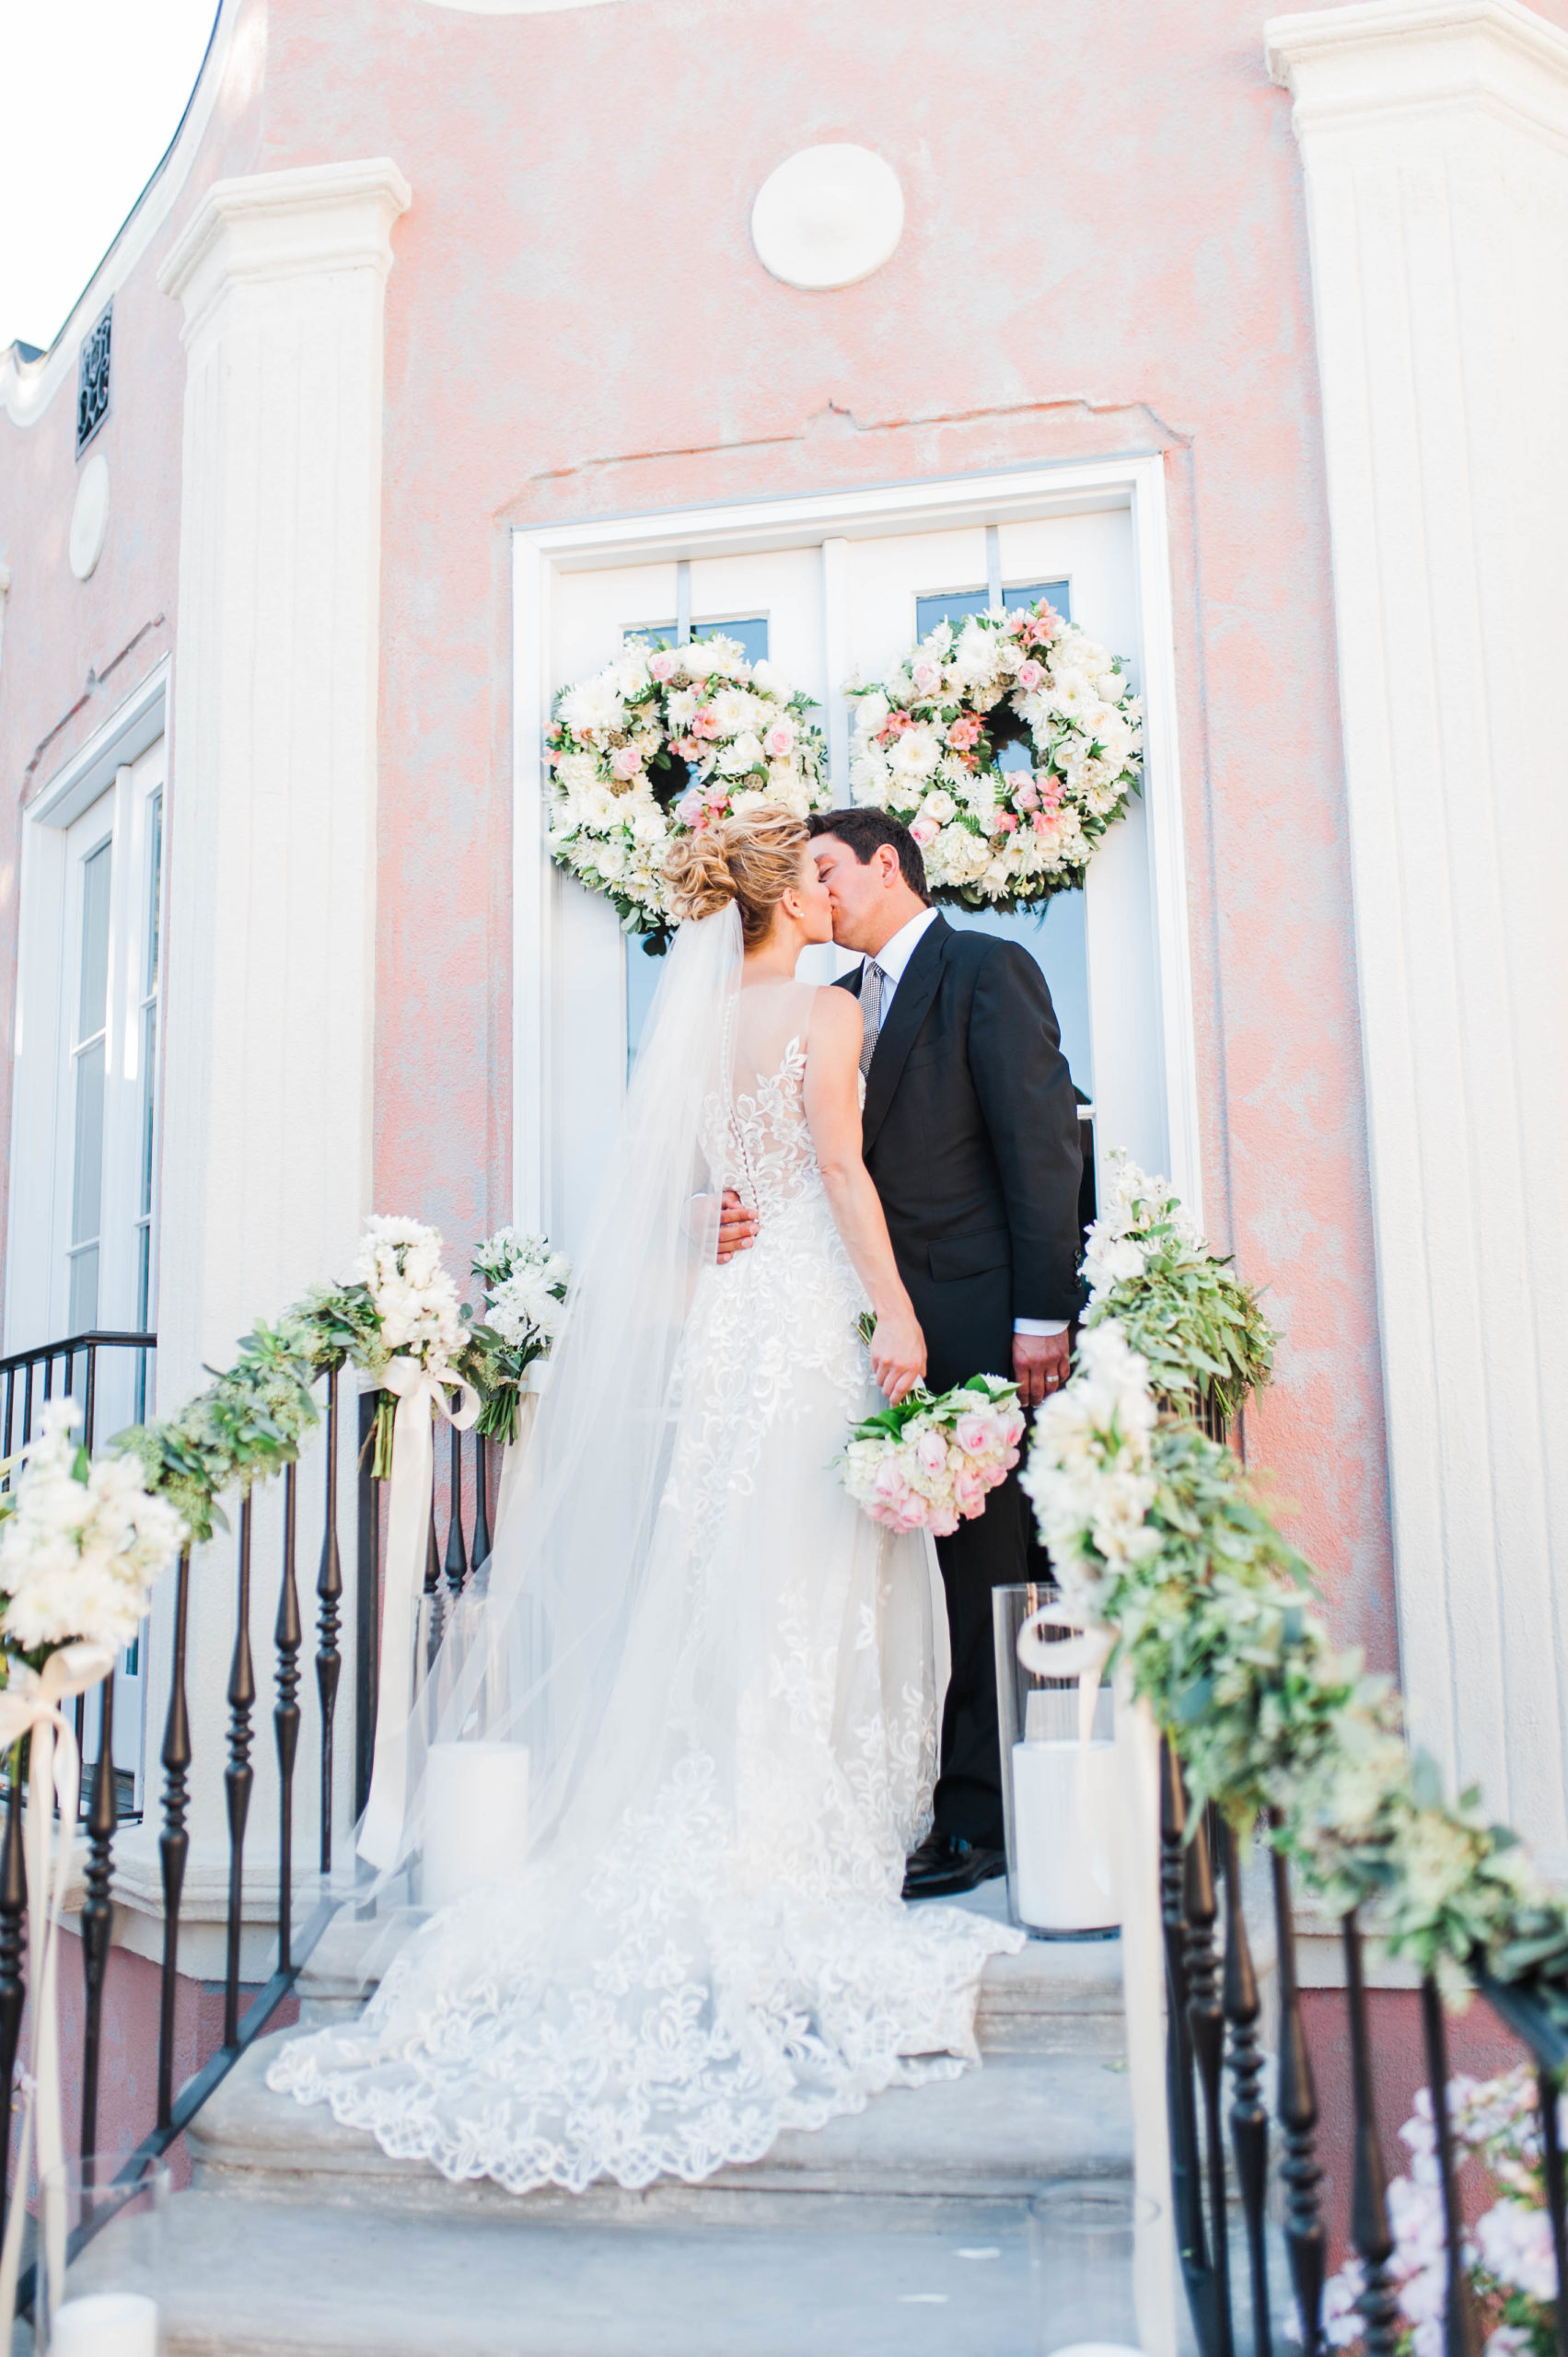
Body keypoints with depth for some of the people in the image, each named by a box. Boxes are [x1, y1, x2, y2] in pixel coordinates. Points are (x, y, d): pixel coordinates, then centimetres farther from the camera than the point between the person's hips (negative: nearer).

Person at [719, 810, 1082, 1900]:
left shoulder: (989, 970, -2)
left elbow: (1040, 1144, -9)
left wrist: (1042, 1314, -15)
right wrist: (740, 1214, -6)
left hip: (973, 1323, -6)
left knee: (983, 1573, -1)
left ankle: (981, 1820, 7)